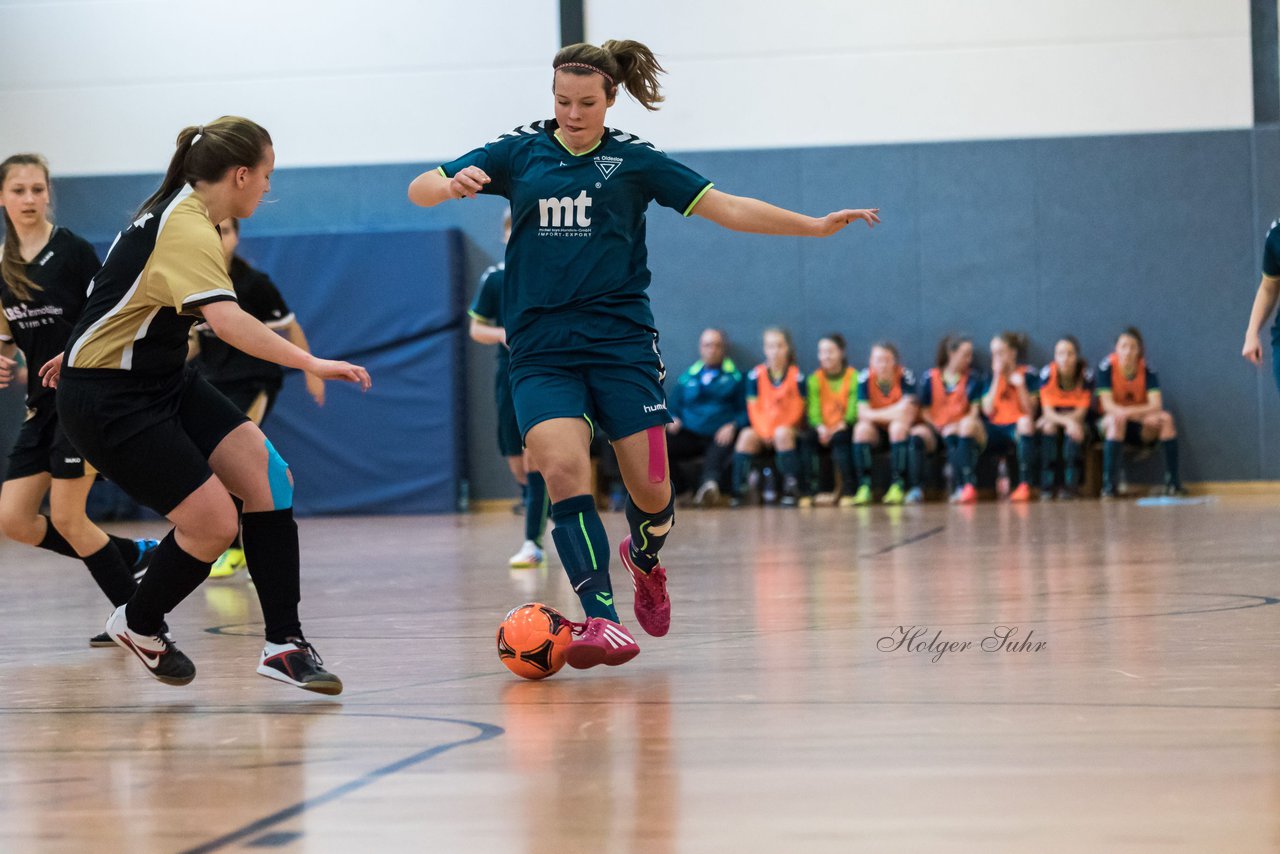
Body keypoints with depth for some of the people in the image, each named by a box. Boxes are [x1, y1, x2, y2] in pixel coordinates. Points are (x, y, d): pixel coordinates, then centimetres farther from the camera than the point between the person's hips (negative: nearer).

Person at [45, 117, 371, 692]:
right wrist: (309, 363, -44)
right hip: (107, 401, -10)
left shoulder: (179, 211, 8)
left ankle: (283, 643, -7)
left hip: (162, 380, 10)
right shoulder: (187, 229, -23)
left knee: (268, 476, -8)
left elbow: (123, 289, 23)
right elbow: (227, 321, -39)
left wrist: (82, 348, 35)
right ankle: (138, 624, 15)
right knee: (213, 522, -15)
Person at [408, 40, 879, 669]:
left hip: (621, 339, 0)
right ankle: (601, 618, -22)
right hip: (541, 348, 0)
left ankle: (644, 558, 33)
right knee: (562, 467, -22)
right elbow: (420, 190, 4)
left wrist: (814, 225, 0)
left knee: (650, 488, -3)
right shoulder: (518, 153, 6)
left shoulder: (633, 160, 5)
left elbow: (724, 207, 6)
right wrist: (450, 185, -20)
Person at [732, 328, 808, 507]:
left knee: (782, 433, -34)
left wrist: (778, 430, -12)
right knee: (747, 436, -27)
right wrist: (763, 431, -11)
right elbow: (753, 407, 1)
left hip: (789, 427, -2)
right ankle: (739, 490, -27)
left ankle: (791, 488, -30)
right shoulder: (756, 375, 0)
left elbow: (798, 408, -3)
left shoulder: (796, 376, -4)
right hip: (762, 427, 2)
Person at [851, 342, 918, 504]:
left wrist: (878, 414, -24)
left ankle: (898, 485, -33)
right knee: (862, 428, -28)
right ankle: (864, 486, -29)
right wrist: (890, 414, -28)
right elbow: (863, 413, -18)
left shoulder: (906, 377, -15)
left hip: (901, 431, -2)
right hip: (877, 432, 2)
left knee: (898, 426, -33)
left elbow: (906, 413, -22)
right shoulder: (865, 379, -10)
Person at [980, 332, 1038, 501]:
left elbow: (1029, 411, -5)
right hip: (996, 429, 2)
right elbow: (988, 410, -3)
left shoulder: (1027, 375, 4)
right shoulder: (991, 376, 10)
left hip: (1018, 429, -2)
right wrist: (997, 378, -5)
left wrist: (1021, 386, -18)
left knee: (1025, 421, -37)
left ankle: (1024, 485, -39)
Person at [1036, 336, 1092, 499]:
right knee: (1048, 427, -31)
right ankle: (1047, 486, -29)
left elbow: (1081, 412, -17)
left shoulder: (1086, 375, -19)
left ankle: (1070, 485, -30)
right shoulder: (1047, 373, -18)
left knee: (1073, 431, -33)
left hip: (1075, 419, -1)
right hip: (1053, 418, 1)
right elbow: (1047, 411, -22)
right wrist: (1068, 421, -40)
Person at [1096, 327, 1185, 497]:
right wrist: (1140, 414, -35)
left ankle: (1172, 483, -24)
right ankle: (1108, 486, -37)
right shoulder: (1106, 367, -13)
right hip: (1110, 425, -2)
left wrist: (1129, 411, -34)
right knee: (1117, 419, -36)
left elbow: (1156, 405, -18)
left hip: (1141, 430, 2)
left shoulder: (1147, 370, -8)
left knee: (1166, 418, -24)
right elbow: (1107, 405, -21)